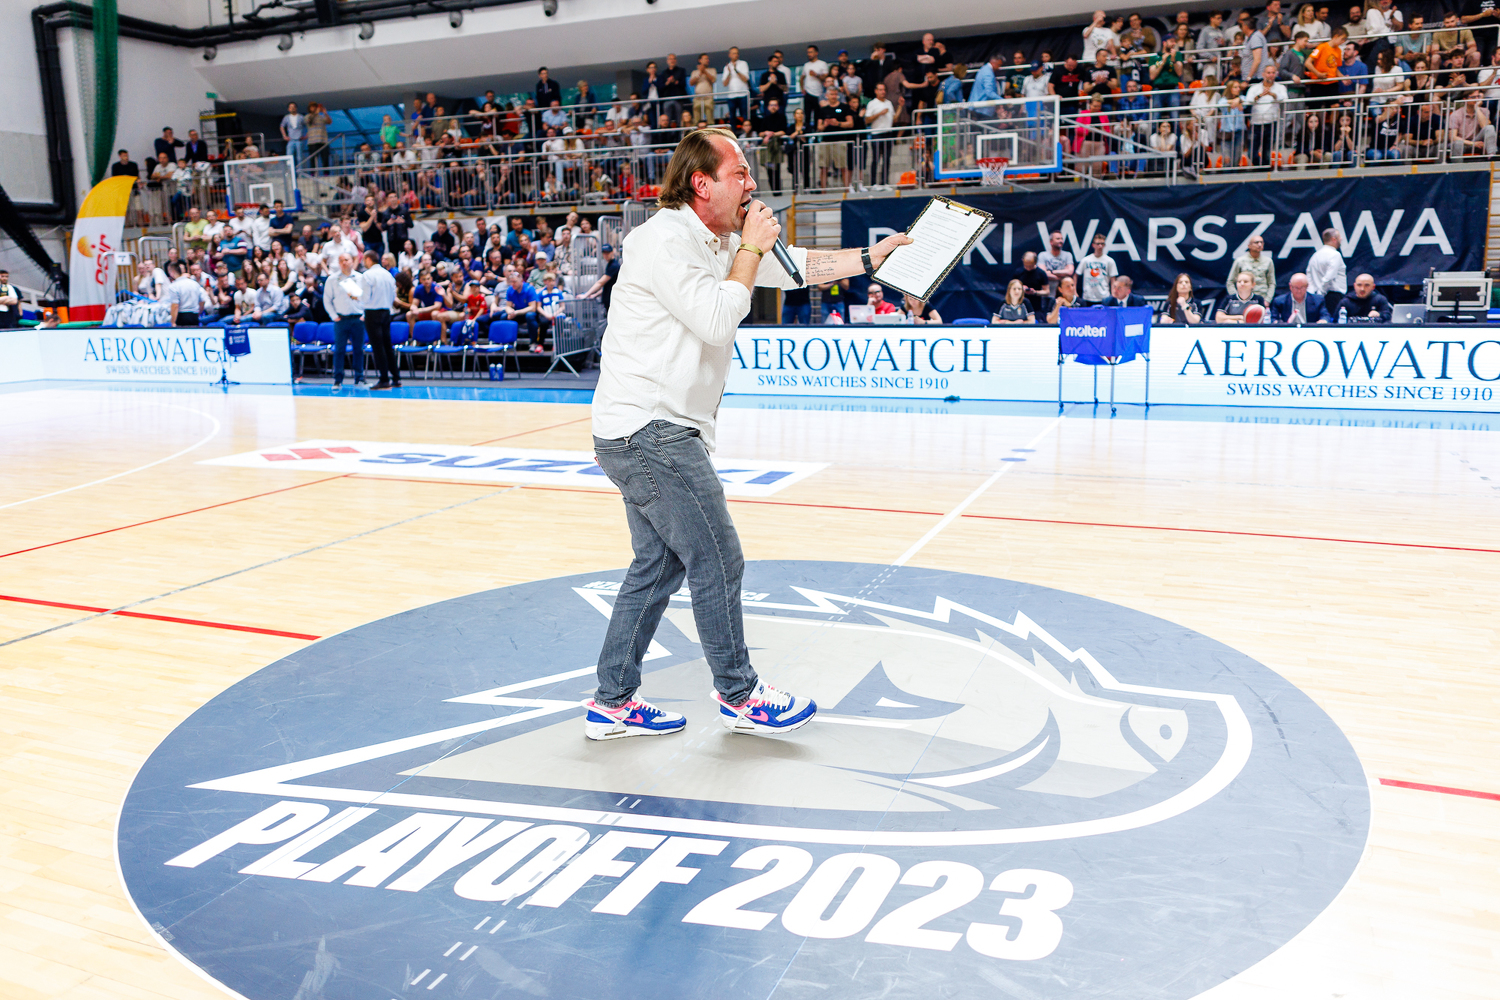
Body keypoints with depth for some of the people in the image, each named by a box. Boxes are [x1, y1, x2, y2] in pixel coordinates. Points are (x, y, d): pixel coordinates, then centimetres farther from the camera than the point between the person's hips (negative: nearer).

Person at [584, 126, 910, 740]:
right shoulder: (664, 240, -14)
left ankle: (612, 703, 21)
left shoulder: (720, 242, 15)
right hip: (650, 431, -10)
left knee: (657, 566, 13)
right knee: (718, 563, -2)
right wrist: (750, 250, -11)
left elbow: (797, 267, 21)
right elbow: (716, 320, -21)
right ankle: (740, 697, 15)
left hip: (649, 435, 10)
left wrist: (871, 258, 16)